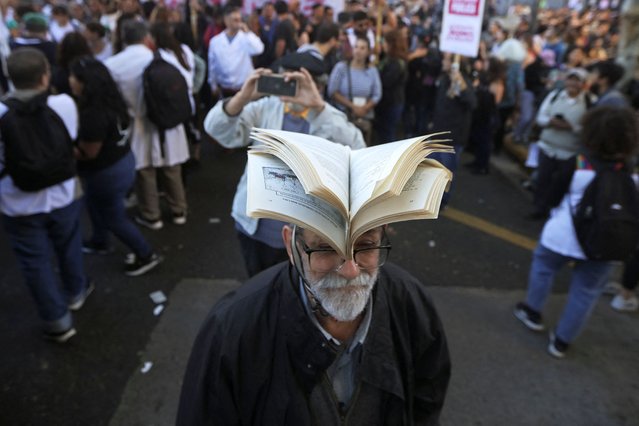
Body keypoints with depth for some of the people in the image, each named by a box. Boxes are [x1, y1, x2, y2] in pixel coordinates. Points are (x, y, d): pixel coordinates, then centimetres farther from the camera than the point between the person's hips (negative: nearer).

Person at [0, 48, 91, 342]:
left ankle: (57, 321, 27)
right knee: (69, 246, 25)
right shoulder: (64, 103, -15)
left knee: (35, 262, 14)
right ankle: (75, 292, 48)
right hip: (63, 195, 2)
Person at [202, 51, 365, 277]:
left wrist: (318, 106, -37)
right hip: (254, 225, 3)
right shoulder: (266, 108, -1)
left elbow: (355, 150, -28)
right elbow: (217, 130, -10)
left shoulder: (329, 119, -7)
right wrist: (243, 97, -29)